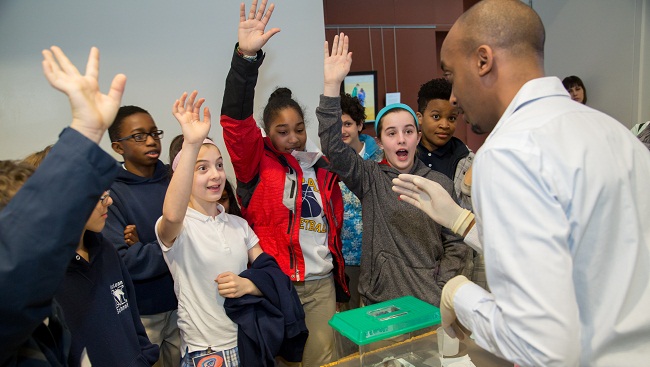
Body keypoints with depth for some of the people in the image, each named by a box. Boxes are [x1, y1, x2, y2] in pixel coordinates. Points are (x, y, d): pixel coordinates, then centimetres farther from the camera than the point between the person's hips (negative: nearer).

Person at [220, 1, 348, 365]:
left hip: (321, 283, 4)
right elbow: (236, 120, -21)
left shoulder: (322, 167, 9)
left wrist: (340, 276, 17)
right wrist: (246, 57, -32)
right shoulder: (256, 163, -4)